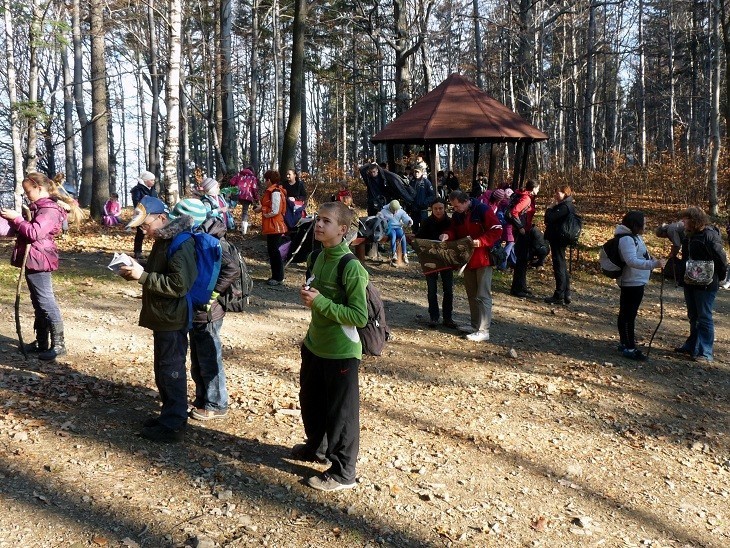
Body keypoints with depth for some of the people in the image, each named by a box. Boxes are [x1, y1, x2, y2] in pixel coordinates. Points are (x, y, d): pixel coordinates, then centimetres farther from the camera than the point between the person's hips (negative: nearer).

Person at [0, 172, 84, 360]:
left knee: (46, 303, -7)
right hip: (34, 260, 11)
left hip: (38, 261, -11)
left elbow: (34, 233, -25)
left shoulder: (49, 210, -15)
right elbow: (29, 230, 20)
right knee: (38, 303, 15)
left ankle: (58, 344, -2)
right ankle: (41, 342, 24)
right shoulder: (41, 207, 17)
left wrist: (16, 218, -16)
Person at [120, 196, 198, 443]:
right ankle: (169, 415, 30)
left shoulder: (180, 244, -20)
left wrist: (143, 276, -23)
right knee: (163, 370, 18)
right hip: (162, 318, 10)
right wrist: (135, 273, 5)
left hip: (172, 320, -10)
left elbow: (179, 285, -27)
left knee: (171, 371, -2)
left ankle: (173, 426, 7)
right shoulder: (162, 240, 12)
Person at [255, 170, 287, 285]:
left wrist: (265, 215, -9)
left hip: (275, 226, -10)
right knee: (271, 250, 14)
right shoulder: (272, 191, 13)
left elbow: (275, 211, -23)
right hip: (272, 226, 10)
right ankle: (275, 276, 23)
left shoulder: (275, 192, -18)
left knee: (274, 251, -3)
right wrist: (261, 208, 3)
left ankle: (278, 277, 5)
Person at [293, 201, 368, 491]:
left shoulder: (351, 267, -23)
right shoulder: (319, 257, 3)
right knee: (310, 401, 24)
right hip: (315, 345, 9)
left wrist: (319, 302, -26)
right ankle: (316, 446, 48)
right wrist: (307, 293, -4)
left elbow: (360, 316, -25)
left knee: (341, 412, 5)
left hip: (341, 352, -9)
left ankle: (343, 472, 20)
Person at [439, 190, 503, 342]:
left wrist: (480, 241, -29)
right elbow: (454, 232, 10)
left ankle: (483, 330, -4)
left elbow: (496, 231, -17)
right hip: (467, 259, 8)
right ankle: (475, 325, 25)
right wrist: (447, 235, -13)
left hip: (483, 259, -8)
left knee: (482, 295, -6)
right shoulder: (457, 215, 6)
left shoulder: (483, 210, -16)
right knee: (471, 294, 14)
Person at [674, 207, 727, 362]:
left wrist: (719, 277, -7)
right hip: (690, 283, 9)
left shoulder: (709, 235, -18)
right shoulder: (689, 236, 9)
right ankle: (692, 346, 30)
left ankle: (705, 353, 4)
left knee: (704, 318, -3)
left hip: (705, 285, -9)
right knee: (693, 317, 18)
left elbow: (720, 258, -18)